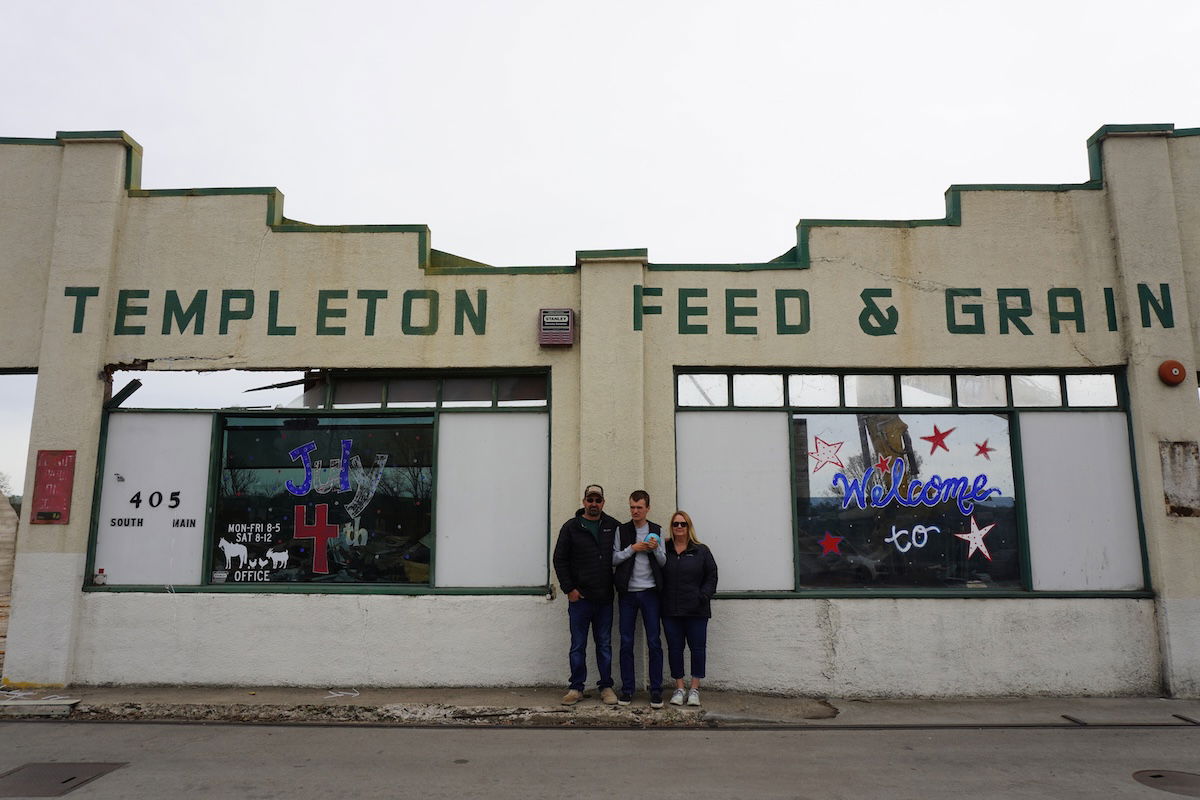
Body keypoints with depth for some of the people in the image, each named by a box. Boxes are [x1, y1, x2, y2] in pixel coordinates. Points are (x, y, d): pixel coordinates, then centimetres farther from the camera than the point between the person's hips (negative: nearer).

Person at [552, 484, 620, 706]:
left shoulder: (613, 526, 5)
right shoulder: (571, 527, 0)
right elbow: (560, 559, 0)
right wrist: (569, 588, -6)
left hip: (604, 598, 2)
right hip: (579, 597, -2)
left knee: (604, 645, 10)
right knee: (578, 645, 6)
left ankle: (606, 687, 19)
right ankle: (576, 688, 16)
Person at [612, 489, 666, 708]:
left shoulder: (657, 531, 6)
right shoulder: (621, 530, 4)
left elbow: (663, 562, 6)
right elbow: (613, 559, -1)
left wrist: (656, 549, -13)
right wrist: (632, 548, -12)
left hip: (649, 592, 0)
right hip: (627, 592, 0)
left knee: (654, 642, 0)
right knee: (626, 643, 5)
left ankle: (656, 690, 8)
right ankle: (627, 689, 14)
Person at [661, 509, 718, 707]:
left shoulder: (701, 551, 4)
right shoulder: (664, 550, 6)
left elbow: (711, 576, 3)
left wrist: (703, 596, -8)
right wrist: (660, 600, -3)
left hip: (696, 610, -1)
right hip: (670, 610, 1)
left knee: (697, 648, 2)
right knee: (674, 649, 6)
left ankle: (694, 689, 13)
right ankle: (679, 689, 16)